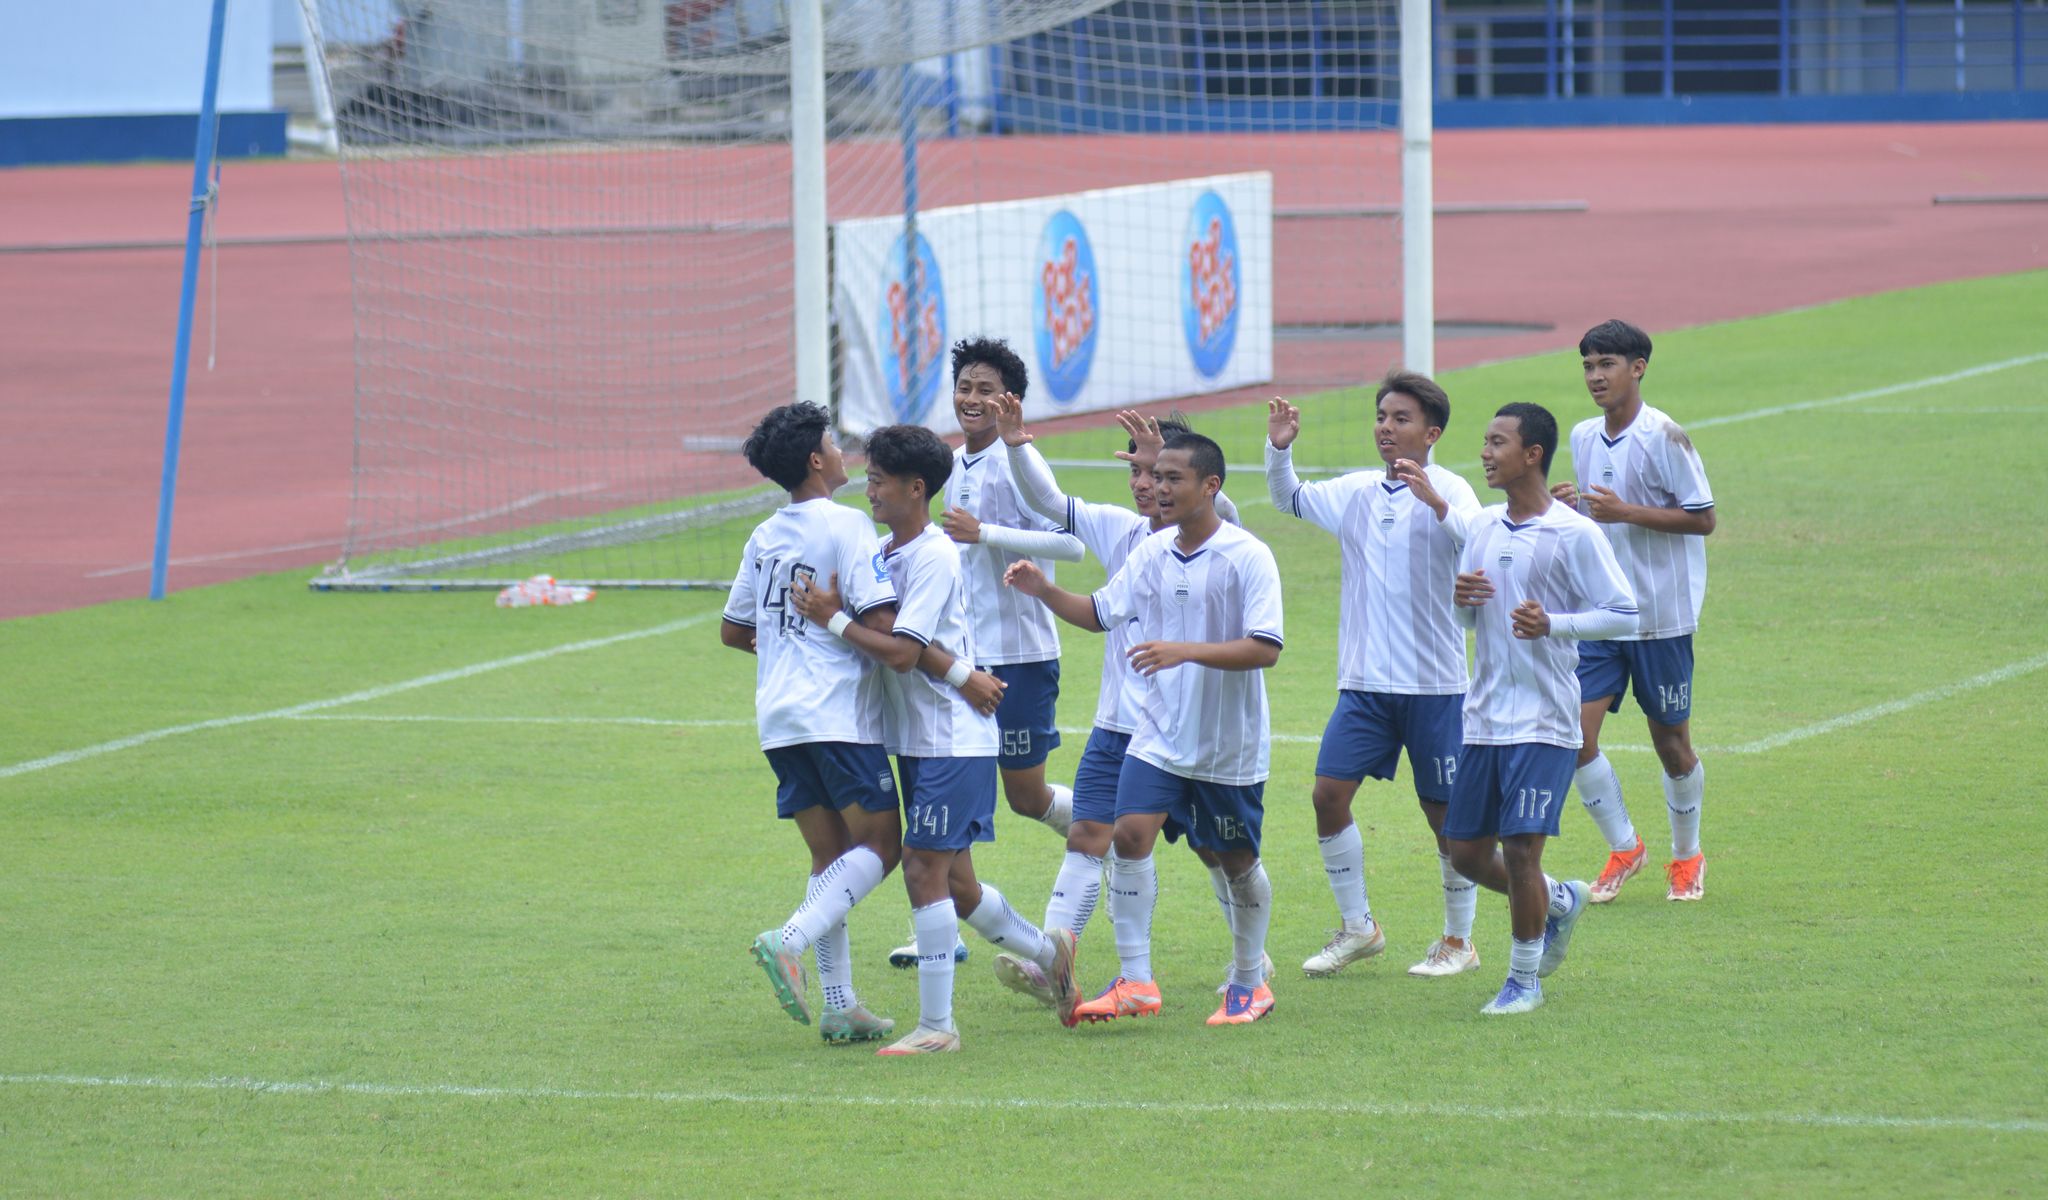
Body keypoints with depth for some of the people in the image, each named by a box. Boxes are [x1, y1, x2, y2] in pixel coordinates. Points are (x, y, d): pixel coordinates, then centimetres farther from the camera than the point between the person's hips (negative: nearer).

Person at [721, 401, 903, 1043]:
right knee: (880, 845, -2)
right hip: (839, 712, -7)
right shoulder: (846, 525, -9)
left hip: (780, 718, 7)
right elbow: (881, 622, -17)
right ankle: (790, 942, -21)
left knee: (832, 855, 10)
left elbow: (733, 630, 22)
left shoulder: (764, 537, 13)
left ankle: (840, 1005, 5)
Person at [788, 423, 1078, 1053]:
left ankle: (936, 1024, -5)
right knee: (953, 884, 13)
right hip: (916, 739, 9)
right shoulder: (884, 553, 11)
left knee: (924, 871, -10)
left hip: (954, 740, -9)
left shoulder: (934, 558, -16)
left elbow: (902, 652, -22)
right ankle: (1048, 953, 33)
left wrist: (834, 620, -16)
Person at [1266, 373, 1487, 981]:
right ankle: (1357, 926, 11)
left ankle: (1459, 941, 17)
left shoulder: (1448, 491, -7)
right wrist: (1279, 450, 5)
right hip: (1364, 680, 5)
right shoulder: (1358, 492, 9)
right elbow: (1289, 499, 23)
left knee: (1446, 812, 3)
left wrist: (1435, 502, -39)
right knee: (1329, 793, -4)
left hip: (1434, 684, -5)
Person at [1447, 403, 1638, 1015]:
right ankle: (1560, 901, 34)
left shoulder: (1574, 534, -10)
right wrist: (1461, 600, -4)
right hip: (1483, 715, 7)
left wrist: (1552, 624, -24)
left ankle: (1524, 979, 8)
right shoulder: (1483, 527, 10)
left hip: (1543, 719, -7)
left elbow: (1625, 615, -10)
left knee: (1520, 849, -10)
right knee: (1467, 853, 8)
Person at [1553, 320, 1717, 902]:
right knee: (1576, 732, -7)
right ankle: (1623, 848, 11)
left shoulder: (1663, 436, -12)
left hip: (1661, 615, -5)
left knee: (1671, 741, 5)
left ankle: (1687, 856, 26)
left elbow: (1703, 519, -13)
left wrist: (1623, 512, -21)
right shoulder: (1583, 438, 8)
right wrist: (1570, 505, -2)